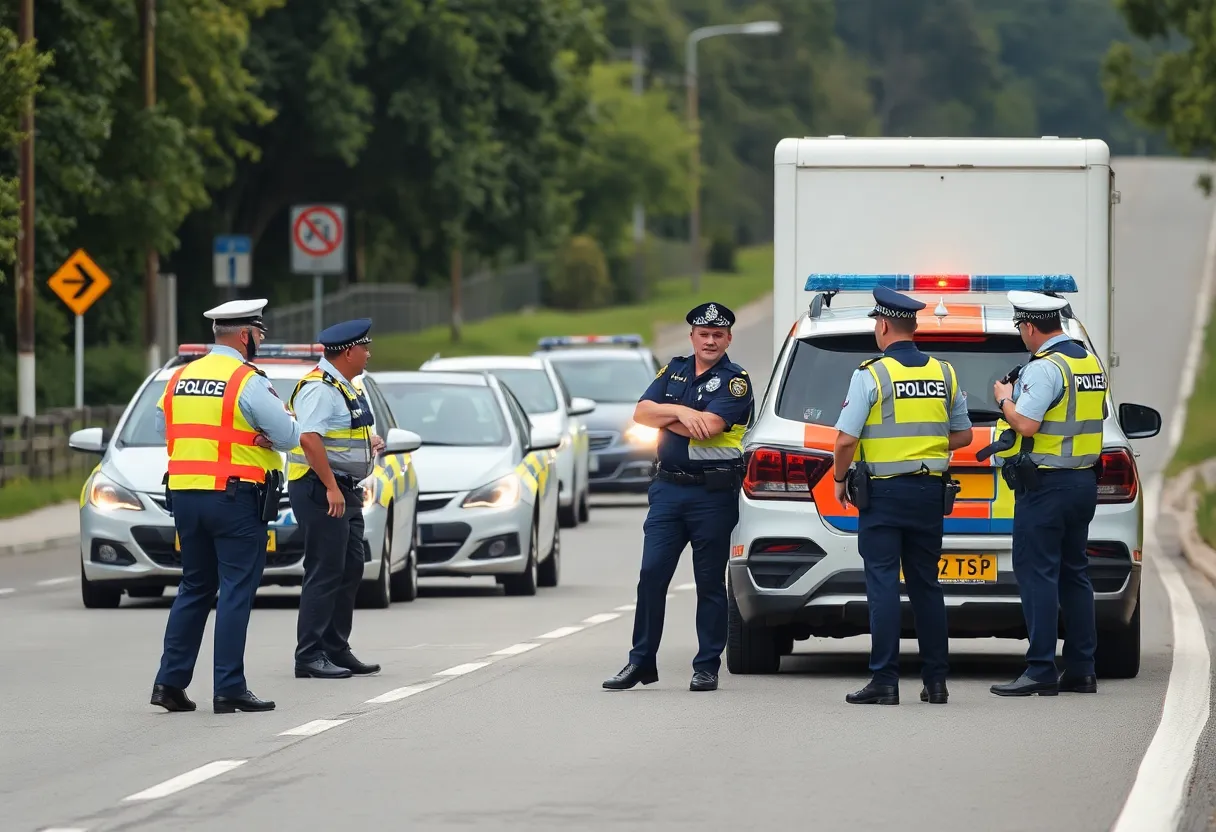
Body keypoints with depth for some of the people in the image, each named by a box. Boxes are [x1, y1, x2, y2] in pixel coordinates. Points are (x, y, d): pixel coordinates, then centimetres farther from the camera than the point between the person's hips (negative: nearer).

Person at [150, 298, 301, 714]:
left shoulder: (179, 379, 9)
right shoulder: (248, 382, -11)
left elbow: (162, 426, 19)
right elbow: (290, 436, -10)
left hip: (184, 493, 6)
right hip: (236, 497, -6)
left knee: (194, 589, 15)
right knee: (236, 592, -2)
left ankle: (170, 681, 11)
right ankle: (229, 688, -5)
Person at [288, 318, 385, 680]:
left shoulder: (344, 387, 16)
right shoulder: (319, 389, -17)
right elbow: (309, 438, -27)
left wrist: (368, 442, 14)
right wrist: (331, 488, -28)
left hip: (345, 490, 11)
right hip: (321, 488, -11)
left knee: (350, 570, 13)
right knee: (325, 573, -10)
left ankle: (337, 650, 20)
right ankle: (310, 656, -8)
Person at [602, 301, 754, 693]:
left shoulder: (735, 381, -4)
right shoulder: (675, 370, 13)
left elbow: (709, 426, -18)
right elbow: (641, 413, 4)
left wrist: (664, 418, -6)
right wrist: (680, 412, -12)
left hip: (713, 494, -5)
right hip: (668, 488, 5)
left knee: (710, 583, 2)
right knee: (651, 575, 0)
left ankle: (707, 666, 9)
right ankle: (641, 661, 6)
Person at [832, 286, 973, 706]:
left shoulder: (871, 375, -11)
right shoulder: (944, 373, 6)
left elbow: (846, 439, -13)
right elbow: (962, 435, 14)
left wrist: (840, 479, 3)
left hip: (883, 491, -5)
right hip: (929, 492, 5)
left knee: (883, 584, -4)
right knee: (925, 585, 11)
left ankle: (885, 680, -7)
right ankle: (936, 680, 11)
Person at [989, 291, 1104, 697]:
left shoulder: (1045, 368, -17)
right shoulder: (1090, 361, 11)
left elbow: (1026, 424, -25)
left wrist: (1005, 400, -5)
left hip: (1046, 485, -9)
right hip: (1085, 480, 9)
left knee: (1037, 573, -7)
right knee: (1074, 573, 13)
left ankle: (1040, 670, -10)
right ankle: (1081, 669, 14)